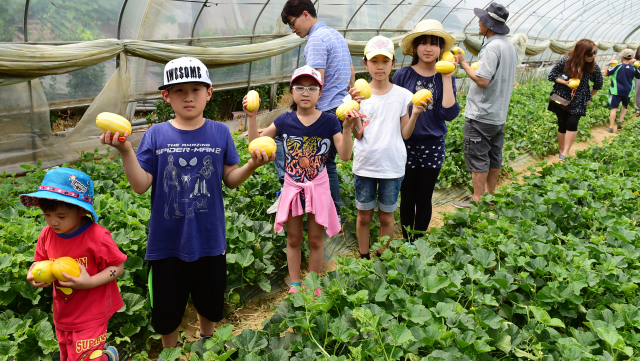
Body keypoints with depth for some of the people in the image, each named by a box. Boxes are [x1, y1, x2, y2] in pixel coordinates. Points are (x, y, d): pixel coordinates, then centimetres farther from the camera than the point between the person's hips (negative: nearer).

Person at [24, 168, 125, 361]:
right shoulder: (47, 234, -7)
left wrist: (90, 282, -28)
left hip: (90, 316, -6)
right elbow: (41, 261, 9)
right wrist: (33, 273, -13)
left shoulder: (97, 236, -23)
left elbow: (118, 267, -16)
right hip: (63, 315, 6)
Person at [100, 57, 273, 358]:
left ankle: (206, 342, 51)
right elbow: (141, 186, -10)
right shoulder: (156, 135, -7)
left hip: (209, 239, 1)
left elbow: (230, 179, -1)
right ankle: (170, 351, 44)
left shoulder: (220, 133, -4)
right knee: (166, 309, 17)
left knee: (210, 302, 22)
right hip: (167, 241, -1)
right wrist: (125, 151, -24)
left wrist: (252, 165, -19)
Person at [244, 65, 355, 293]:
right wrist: (251, 117, -11)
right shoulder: (285, 121, -3)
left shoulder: (329, 121, -8)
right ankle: (295, 284, 30)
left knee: (315, 240, 10)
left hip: (318, 187, -1)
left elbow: (345, 155, -14)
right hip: (292, 187, 2)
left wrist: (347, 128, -26)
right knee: (293, 239, 13)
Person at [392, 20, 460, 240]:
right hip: (406, 145, -1)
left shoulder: (446, 77, 0)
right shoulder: (403, 75, -4)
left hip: (433, 145, 1)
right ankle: (407, 243, 25)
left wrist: (446, 79, -13)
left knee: (424, 198, 11)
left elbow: (450, 114, -11)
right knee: (408, 197, 8)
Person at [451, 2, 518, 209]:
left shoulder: (492, 47, -19)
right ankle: (490, 194, 26)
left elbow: (482, 80, -24)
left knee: (477, 157, -2)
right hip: (499, 114, 10)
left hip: (481, 116, -10)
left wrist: (463, 63, -13)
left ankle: (477, 200, 4)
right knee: (494, 156, 15)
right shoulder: (510, 47, 12)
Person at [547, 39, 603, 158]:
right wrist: (565, 82, -19)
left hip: (578, 101, 1)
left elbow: (598, 85, 10)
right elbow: (551, 76, -6)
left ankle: (565, 153, -9)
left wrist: (589, 97, 9)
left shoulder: (594, 67, -7)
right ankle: (561, 151, 17)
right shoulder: (566, 61, -14)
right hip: (561, 98, -1)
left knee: (572, 124, -14)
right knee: (562, 125, 2)